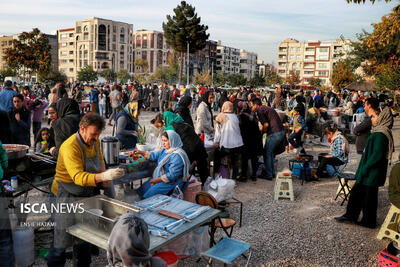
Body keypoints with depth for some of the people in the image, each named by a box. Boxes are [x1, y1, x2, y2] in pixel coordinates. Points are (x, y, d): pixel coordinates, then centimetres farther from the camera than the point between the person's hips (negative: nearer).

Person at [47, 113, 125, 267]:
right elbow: (78, 177, -36)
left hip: (88, 193, 8)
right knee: (62, 237, 2)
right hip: (69, 196, -7)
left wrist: (104, 176, 1)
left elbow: (99, 160, 19)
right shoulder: (70, 147, -25)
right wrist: (103, 176, -48)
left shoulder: (95, 142, 1)